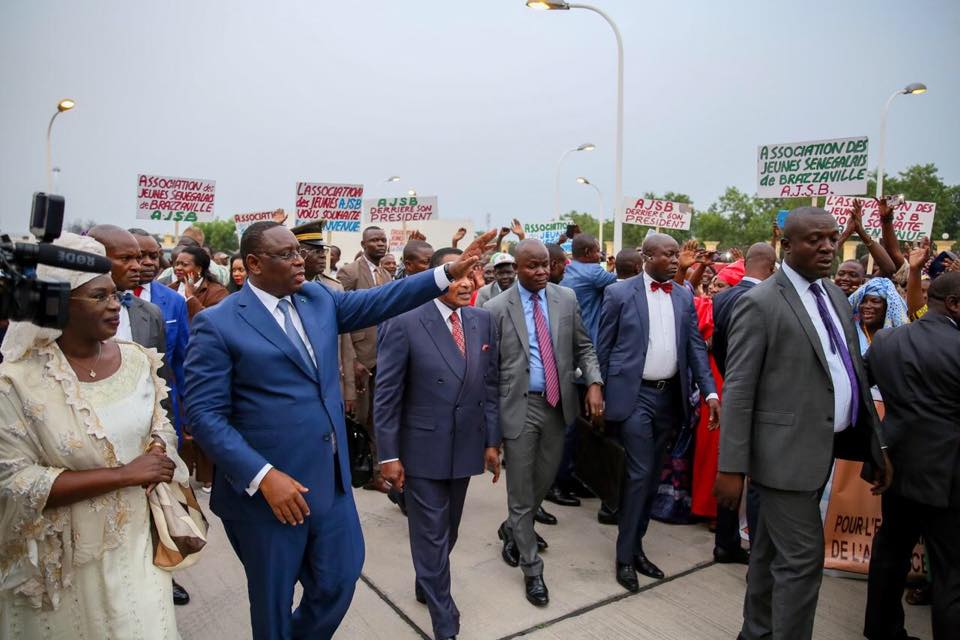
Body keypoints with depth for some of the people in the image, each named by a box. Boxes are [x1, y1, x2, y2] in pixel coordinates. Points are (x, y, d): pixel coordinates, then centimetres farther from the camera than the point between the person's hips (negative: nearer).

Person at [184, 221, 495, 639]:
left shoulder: (319, 299, 6)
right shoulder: (218, 323, -11)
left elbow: (379, 301, -1)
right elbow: (205, 414, -15)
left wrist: (450, 272, -11)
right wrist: (263, 476, -22)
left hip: (331, 479, 6)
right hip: (268, 486, -5)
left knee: (338, 583, 19)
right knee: (274, 601, 15)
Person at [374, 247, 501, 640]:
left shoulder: (482, 321, 2)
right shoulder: (405, 324, -14)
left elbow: (490, 384, 6)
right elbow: (386, 395, -11)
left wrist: (491, 441, 5)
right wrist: (388, 454, -12)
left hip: (466, 446, 5)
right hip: (423, 448, -5)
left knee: (448, 530, 22)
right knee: (431, 535, 6)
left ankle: (427, 585, 47)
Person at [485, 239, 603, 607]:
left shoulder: (566, 298, 2)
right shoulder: (496, 309, -8)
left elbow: (583, 347, 8)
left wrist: (593, 383, -8)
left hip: (558, 403, 4)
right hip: (519, 406, -4)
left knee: (545, 481, 17)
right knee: (521, 489, 5)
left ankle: (513, 528, 46)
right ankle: (532, 569, 21)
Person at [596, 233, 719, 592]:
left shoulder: (684, 297, 9)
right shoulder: (619, 293, -5)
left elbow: (696, 347, 6)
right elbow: (603, 348, -2)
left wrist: (710, 392, -6)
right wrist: (600, 394, -4)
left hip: (670, 395, 5)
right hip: (634, 394, -5)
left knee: (653, 476, 13)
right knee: (640, 473, -7)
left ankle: (636, 546, 27)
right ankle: (625, 556, 9)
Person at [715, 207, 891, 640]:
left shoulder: (836, 296, 11)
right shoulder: (760, 303, -13)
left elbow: (854, 373, 14)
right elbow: (738, 390, -15)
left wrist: (876, 446, 12)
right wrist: (731, 467, -17)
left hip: (825, 449, 8)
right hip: (786, 451, -7)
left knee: (772, 553, 20)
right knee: (803, 558, -2)